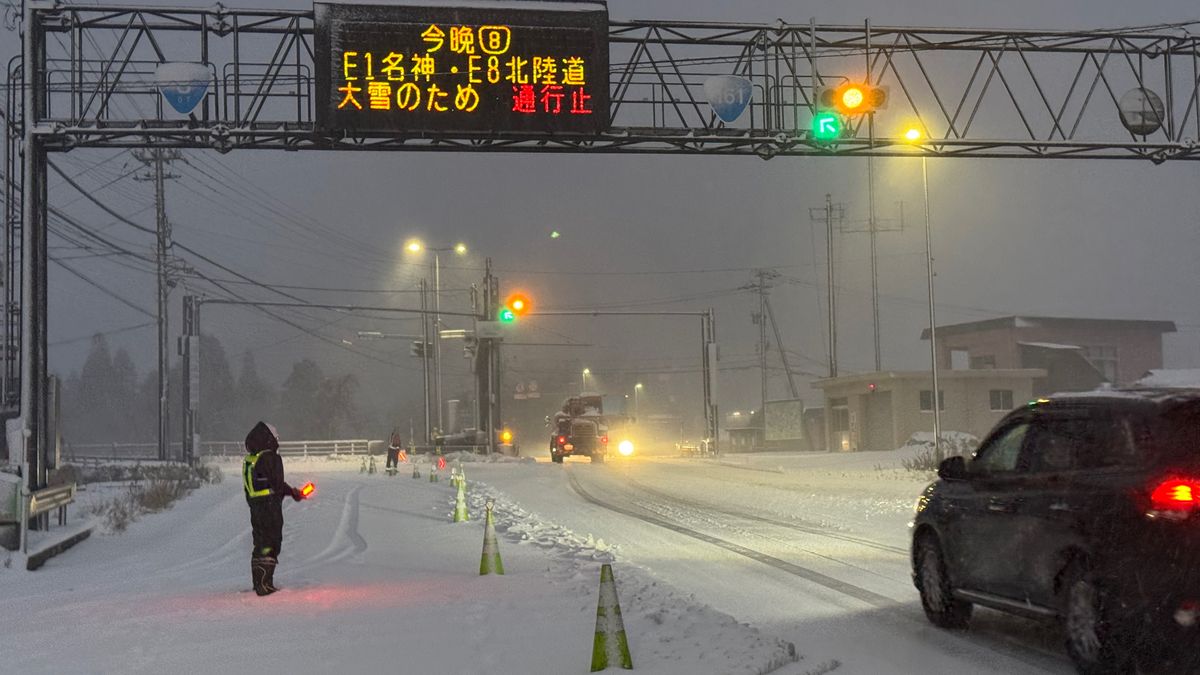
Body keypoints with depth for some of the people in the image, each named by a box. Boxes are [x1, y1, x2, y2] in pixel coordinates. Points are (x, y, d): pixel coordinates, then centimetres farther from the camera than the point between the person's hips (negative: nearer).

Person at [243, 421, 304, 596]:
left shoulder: (248, 461, 12)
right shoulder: (271, 458, -12)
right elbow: (278, 485, -14)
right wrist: (293, 492, 4)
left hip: (254, 507, 8)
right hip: (270, 507, -8)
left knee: (260, 543, 17)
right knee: (271, 544, -5)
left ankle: (258, 582, 23)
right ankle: (264, 584, -10)